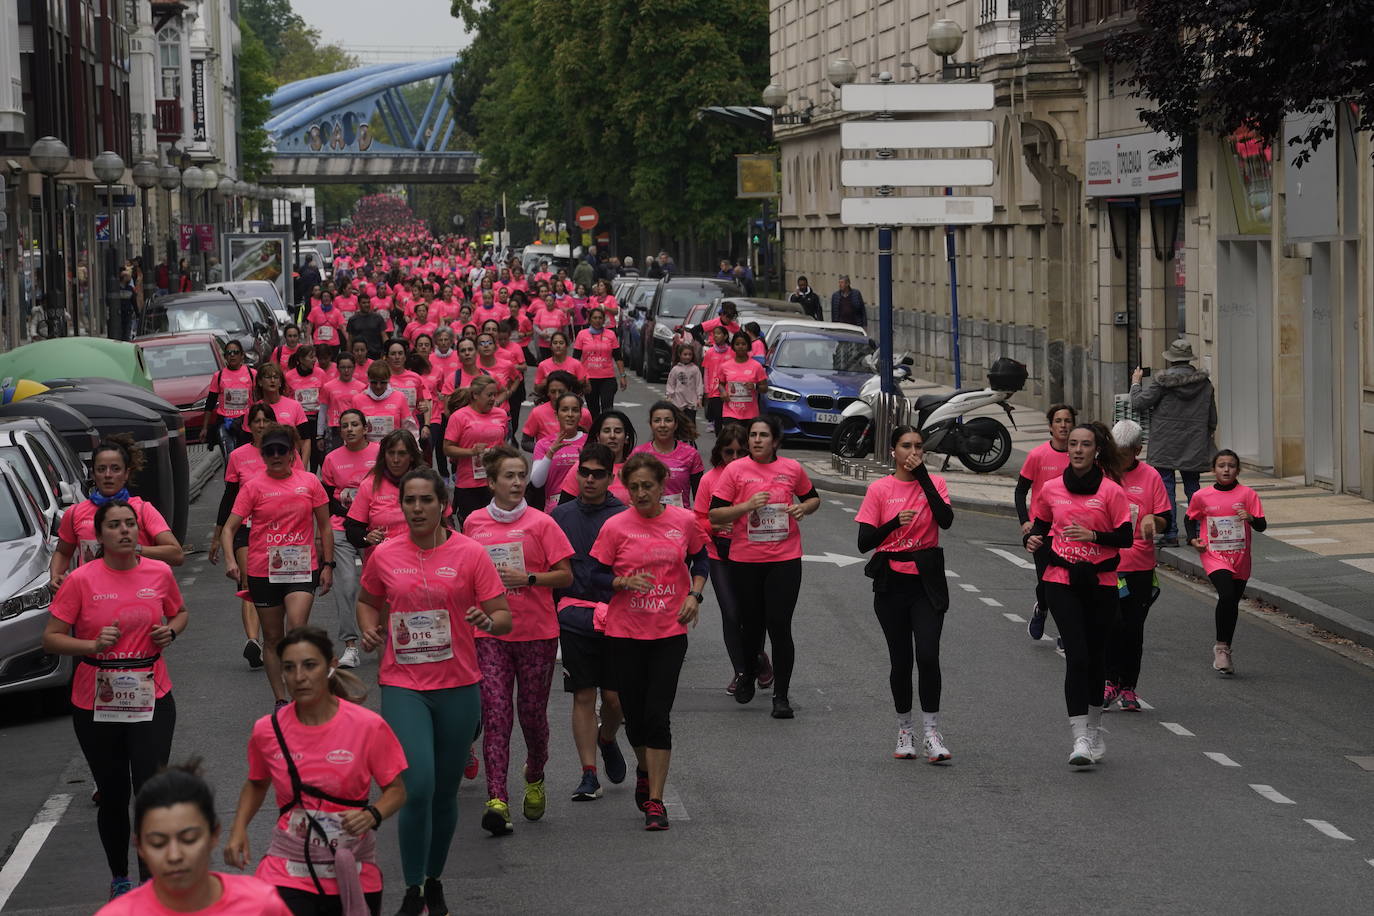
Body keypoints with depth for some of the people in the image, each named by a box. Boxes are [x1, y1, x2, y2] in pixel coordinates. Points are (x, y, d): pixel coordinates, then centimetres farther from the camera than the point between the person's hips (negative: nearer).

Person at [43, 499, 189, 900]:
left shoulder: (159, 573, 1)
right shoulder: (81, 580, -7)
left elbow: (180, 612, 21)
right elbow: (51, 638, -5)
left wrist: (170, 631, -2)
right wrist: (93, 645, -21)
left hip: (151, 701, 1)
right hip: (96, 705, -1)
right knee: (113, 796, 11)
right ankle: (119, 878, 31)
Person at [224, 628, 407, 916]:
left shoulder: (369, 726, -10)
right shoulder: (267, 730, -4)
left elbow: (396, 790, -2)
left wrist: (372, 815, -21)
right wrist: (238, 828, 0)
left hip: (353, 872, 0)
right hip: (288, 869, 0)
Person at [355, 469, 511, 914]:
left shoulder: (470, 553, -4)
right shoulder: (384, 556, 2)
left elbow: (504, 617, -3)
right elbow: (368, 601, 21)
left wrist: (488, 621, -26)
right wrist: (369, 630, 0)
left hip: (457, 686, 0)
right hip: (403, 686, 0)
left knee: (445, 792, 10)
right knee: (417, 786, -15)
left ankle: (434, 880, 31)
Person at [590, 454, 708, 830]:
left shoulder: (684, 522, -1)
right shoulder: (616, 527, -5)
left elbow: (700, 560, 16)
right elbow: (595, 576, -1)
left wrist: (694, 594, -1)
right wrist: (625, 582, -20)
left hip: (669, 632, 0)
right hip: (625, 633, 1)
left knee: (658, 716, -9)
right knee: (634, 715, 9)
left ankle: (655, 800, -4)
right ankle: (645, 768, 41)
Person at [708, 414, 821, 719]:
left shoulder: (792, 469, 3)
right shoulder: (735, 470, -3)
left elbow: (813, 498, 21)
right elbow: (715, 514, -4)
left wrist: (803, 508, -2)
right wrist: (748, 505, -18)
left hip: (784, 559, 0)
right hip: (745, 560, 0)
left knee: (779, 626, -8)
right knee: (751, 624, 13)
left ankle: (781, 696, -1)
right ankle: (748, 676, 41)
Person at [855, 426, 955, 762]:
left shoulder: (934, 482, 2)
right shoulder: (880, 489, -1)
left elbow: (946, 520, -17)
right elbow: (864, 542, -5)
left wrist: (923, 476, -16)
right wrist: (895, 523, -20)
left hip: (927, 581, 0)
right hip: (892, 582, 0)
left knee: (928, 655, -12)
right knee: (900, 658, 6)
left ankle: (931, 734, -7)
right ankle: (905, 731, 20)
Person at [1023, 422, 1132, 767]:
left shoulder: (1111, 491, -3)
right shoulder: (1051, 489, 4)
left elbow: (1125, 537, -5)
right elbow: (1040, 525, 18)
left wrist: (1094, 535, -20)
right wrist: (1034, 540, -4)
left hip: (1100, 582, 0)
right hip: (1061, 580, 0)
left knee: (1095, 655, 11)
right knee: (1076, 655, -12)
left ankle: (1094, 729, 30)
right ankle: (1080, 738, -14)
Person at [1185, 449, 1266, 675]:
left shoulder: (1247, 495, -4)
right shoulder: (1201, 496, -2)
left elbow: (1262, 526, -6)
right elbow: (1190, 518, 16)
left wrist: (1251, 518, -26)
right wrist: (1193, 539, 0)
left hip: (1240, 559, 2)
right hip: (1214, 557, -2)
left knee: (1232, 604, 11)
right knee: (1227, 595, -24)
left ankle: (1224, 650, 29)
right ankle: (1221, 646, -11)